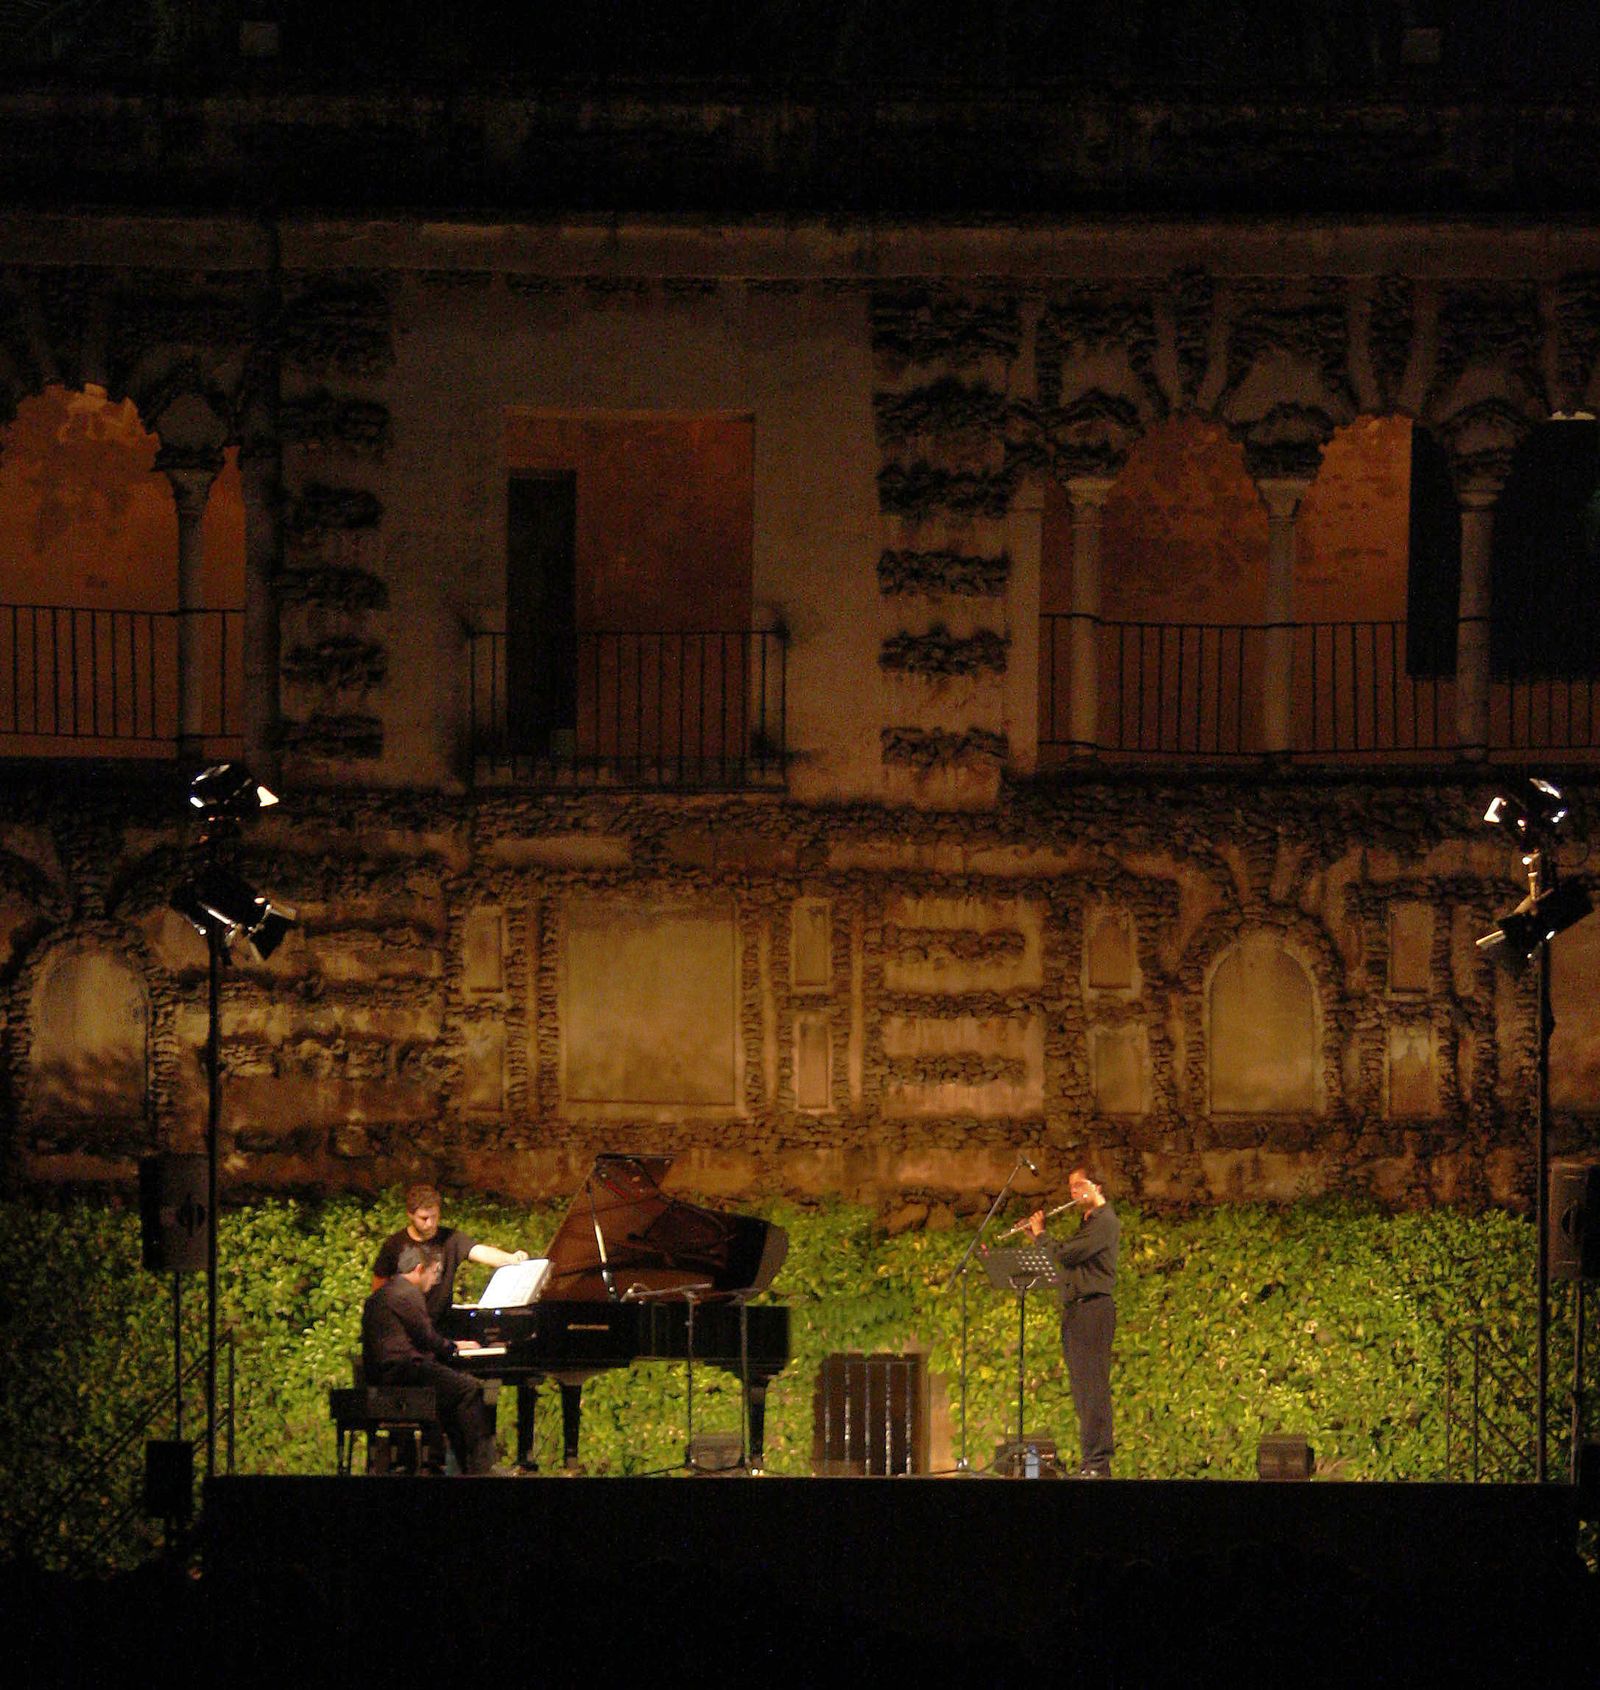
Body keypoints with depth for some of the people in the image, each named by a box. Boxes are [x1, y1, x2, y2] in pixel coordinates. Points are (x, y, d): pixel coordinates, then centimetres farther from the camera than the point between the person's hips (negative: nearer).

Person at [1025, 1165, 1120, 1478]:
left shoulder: (1104, 1221, -10)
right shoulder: (1088, 1221, 22)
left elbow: (1065, 1255, -18)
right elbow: (1064, 1258, 24)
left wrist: (1039, 1233, -2)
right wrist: (1038, 1234, 16)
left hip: (1094, 1308, -10)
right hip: (1076, 1311, 10)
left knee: (1092, 1387, -13)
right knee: (1082, 1389, 9)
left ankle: (1096, 1462, -17)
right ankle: (1093, 1461, 10)